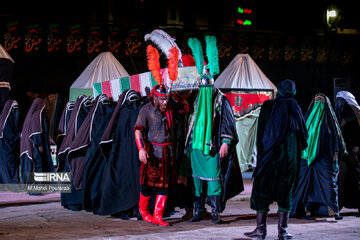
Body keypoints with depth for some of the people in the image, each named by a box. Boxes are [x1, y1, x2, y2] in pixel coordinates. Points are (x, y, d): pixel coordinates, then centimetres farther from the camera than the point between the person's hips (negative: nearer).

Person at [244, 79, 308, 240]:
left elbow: (260, 130, -1)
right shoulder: (295, 108, 2)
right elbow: (304, 133, 7)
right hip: (290, 155, 2)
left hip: (269, 154, -2)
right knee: (286, 190, 7)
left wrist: (260, 151, 7)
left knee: (262, 189, 5)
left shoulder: (268, 106, -3)